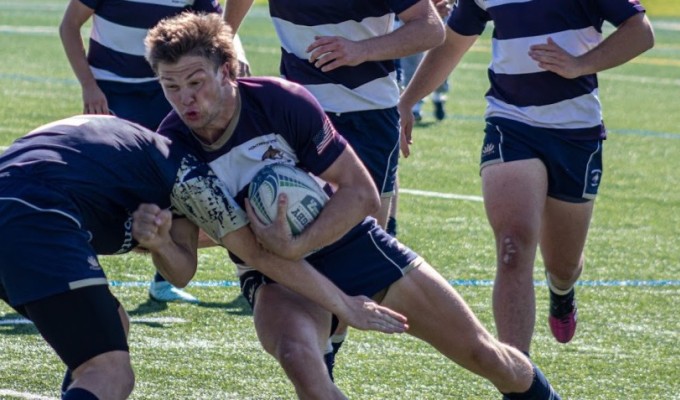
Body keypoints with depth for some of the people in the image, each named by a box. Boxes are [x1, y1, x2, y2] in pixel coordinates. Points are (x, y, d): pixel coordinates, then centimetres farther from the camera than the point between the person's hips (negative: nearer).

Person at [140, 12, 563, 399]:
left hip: (349, 242, 0)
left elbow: (361, 192, -18)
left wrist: (295, 246, -30)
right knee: (297, 358, -36)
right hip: (275, 277, 0)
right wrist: (160, 243, -36)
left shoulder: (282, 101, -23)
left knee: (483, 353, 4)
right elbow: (182, 267, -13)